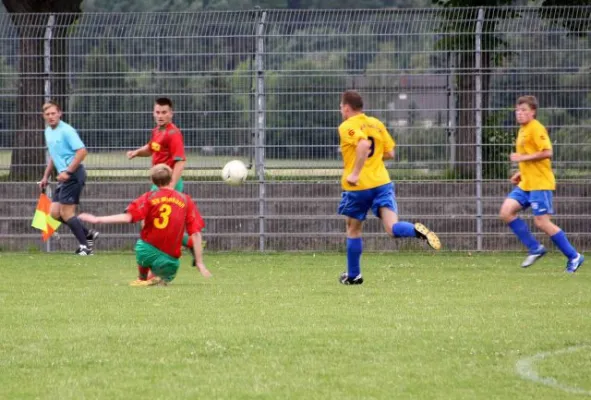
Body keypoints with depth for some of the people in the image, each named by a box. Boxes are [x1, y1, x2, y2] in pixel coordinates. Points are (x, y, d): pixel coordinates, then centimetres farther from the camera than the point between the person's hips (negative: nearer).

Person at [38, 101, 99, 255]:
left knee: (66, 213, -9)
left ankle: (85, 246, 0)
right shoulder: (48, 131, 14)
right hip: (64, 176, 9)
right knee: (55, 212, 5)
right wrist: (46, 177, 24)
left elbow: (82, 151, -21)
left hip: (73, 174, -9)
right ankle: (88, 234, 15)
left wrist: (67, 172, -23)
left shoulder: (66, 131, -14)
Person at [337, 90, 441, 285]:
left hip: (358, 186, -4)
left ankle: (353, 275, 23)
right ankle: (417, 230, -40)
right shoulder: (376, 124, 13)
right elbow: (390, 153, 15)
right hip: (382, 182, 4)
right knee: (392, 228, -9)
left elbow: (363, 144, -26)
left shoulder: (347, 127, -6)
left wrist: (355, 173, -25)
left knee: (353, 230, 15)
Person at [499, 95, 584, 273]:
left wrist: (523, 158, -20)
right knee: (506, 212, -4)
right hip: (525, 184, 9)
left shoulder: (536, 128, -12)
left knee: (541, 222, -9)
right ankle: (535, 248, 4)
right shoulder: (523, 130, 17)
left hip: (540, 183, -9)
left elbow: (547, 152, -22)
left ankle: (573, 257, 3)